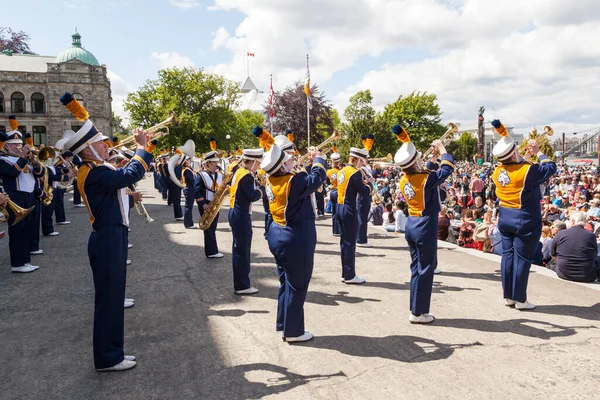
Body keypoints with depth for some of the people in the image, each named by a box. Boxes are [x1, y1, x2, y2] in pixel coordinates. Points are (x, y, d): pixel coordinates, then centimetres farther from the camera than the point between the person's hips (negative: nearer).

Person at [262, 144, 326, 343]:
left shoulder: (271, 181, 1)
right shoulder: (294, 181, -24)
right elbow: (318, 177, -13)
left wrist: (309, 162, 10)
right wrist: (317, 158, 3)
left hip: (278, 236, 9)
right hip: (296, 240, -9)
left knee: (286, 283, 20)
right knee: (297, 286, 4)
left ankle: (283, 323, 32)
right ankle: (293, 331, 17)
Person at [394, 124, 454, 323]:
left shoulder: (404, 180, 1)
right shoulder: (426, 179, -20)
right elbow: (448, 167, -9)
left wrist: (432, 156, 17)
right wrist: (441, 149, 5)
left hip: (412, 225, 8)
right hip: (425, 228, -8)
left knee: (417, 267, 17)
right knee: (424, 269, 2)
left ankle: (416, 307, 25)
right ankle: (417, 312, 10)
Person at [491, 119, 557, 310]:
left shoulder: (497, 172, -1)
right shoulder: (527, 170, -19)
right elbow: (551, 167, -3)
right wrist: (538, 152, 7)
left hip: (505, 218, 6)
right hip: (526, 220, -6)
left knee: (508, 255, 11)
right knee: (522, 259, 1)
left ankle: (508, 296, 19)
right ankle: (520, 299, 10)